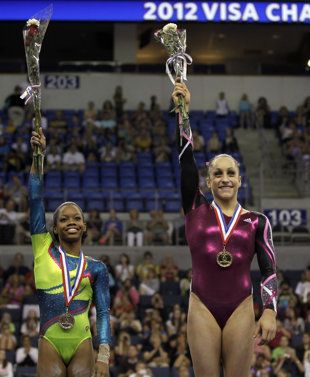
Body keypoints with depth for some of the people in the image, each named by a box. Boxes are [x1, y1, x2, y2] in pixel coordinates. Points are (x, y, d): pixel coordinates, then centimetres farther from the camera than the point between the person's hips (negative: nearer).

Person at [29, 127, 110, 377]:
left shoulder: (96, 269, 10)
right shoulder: (44, 248, 9)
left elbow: (103, 312, 6)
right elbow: (35, 198, 4)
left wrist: (104, 357, -6)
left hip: (82, 346, 1)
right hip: (50, 345, -1)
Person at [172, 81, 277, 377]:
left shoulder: (257, 222, 7)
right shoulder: (196, 211, 7)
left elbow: (269, 269, 3)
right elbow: (186, 159, 0)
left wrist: (270, 310, -10)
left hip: (240, 310, 0)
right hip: (202, 309, 0)